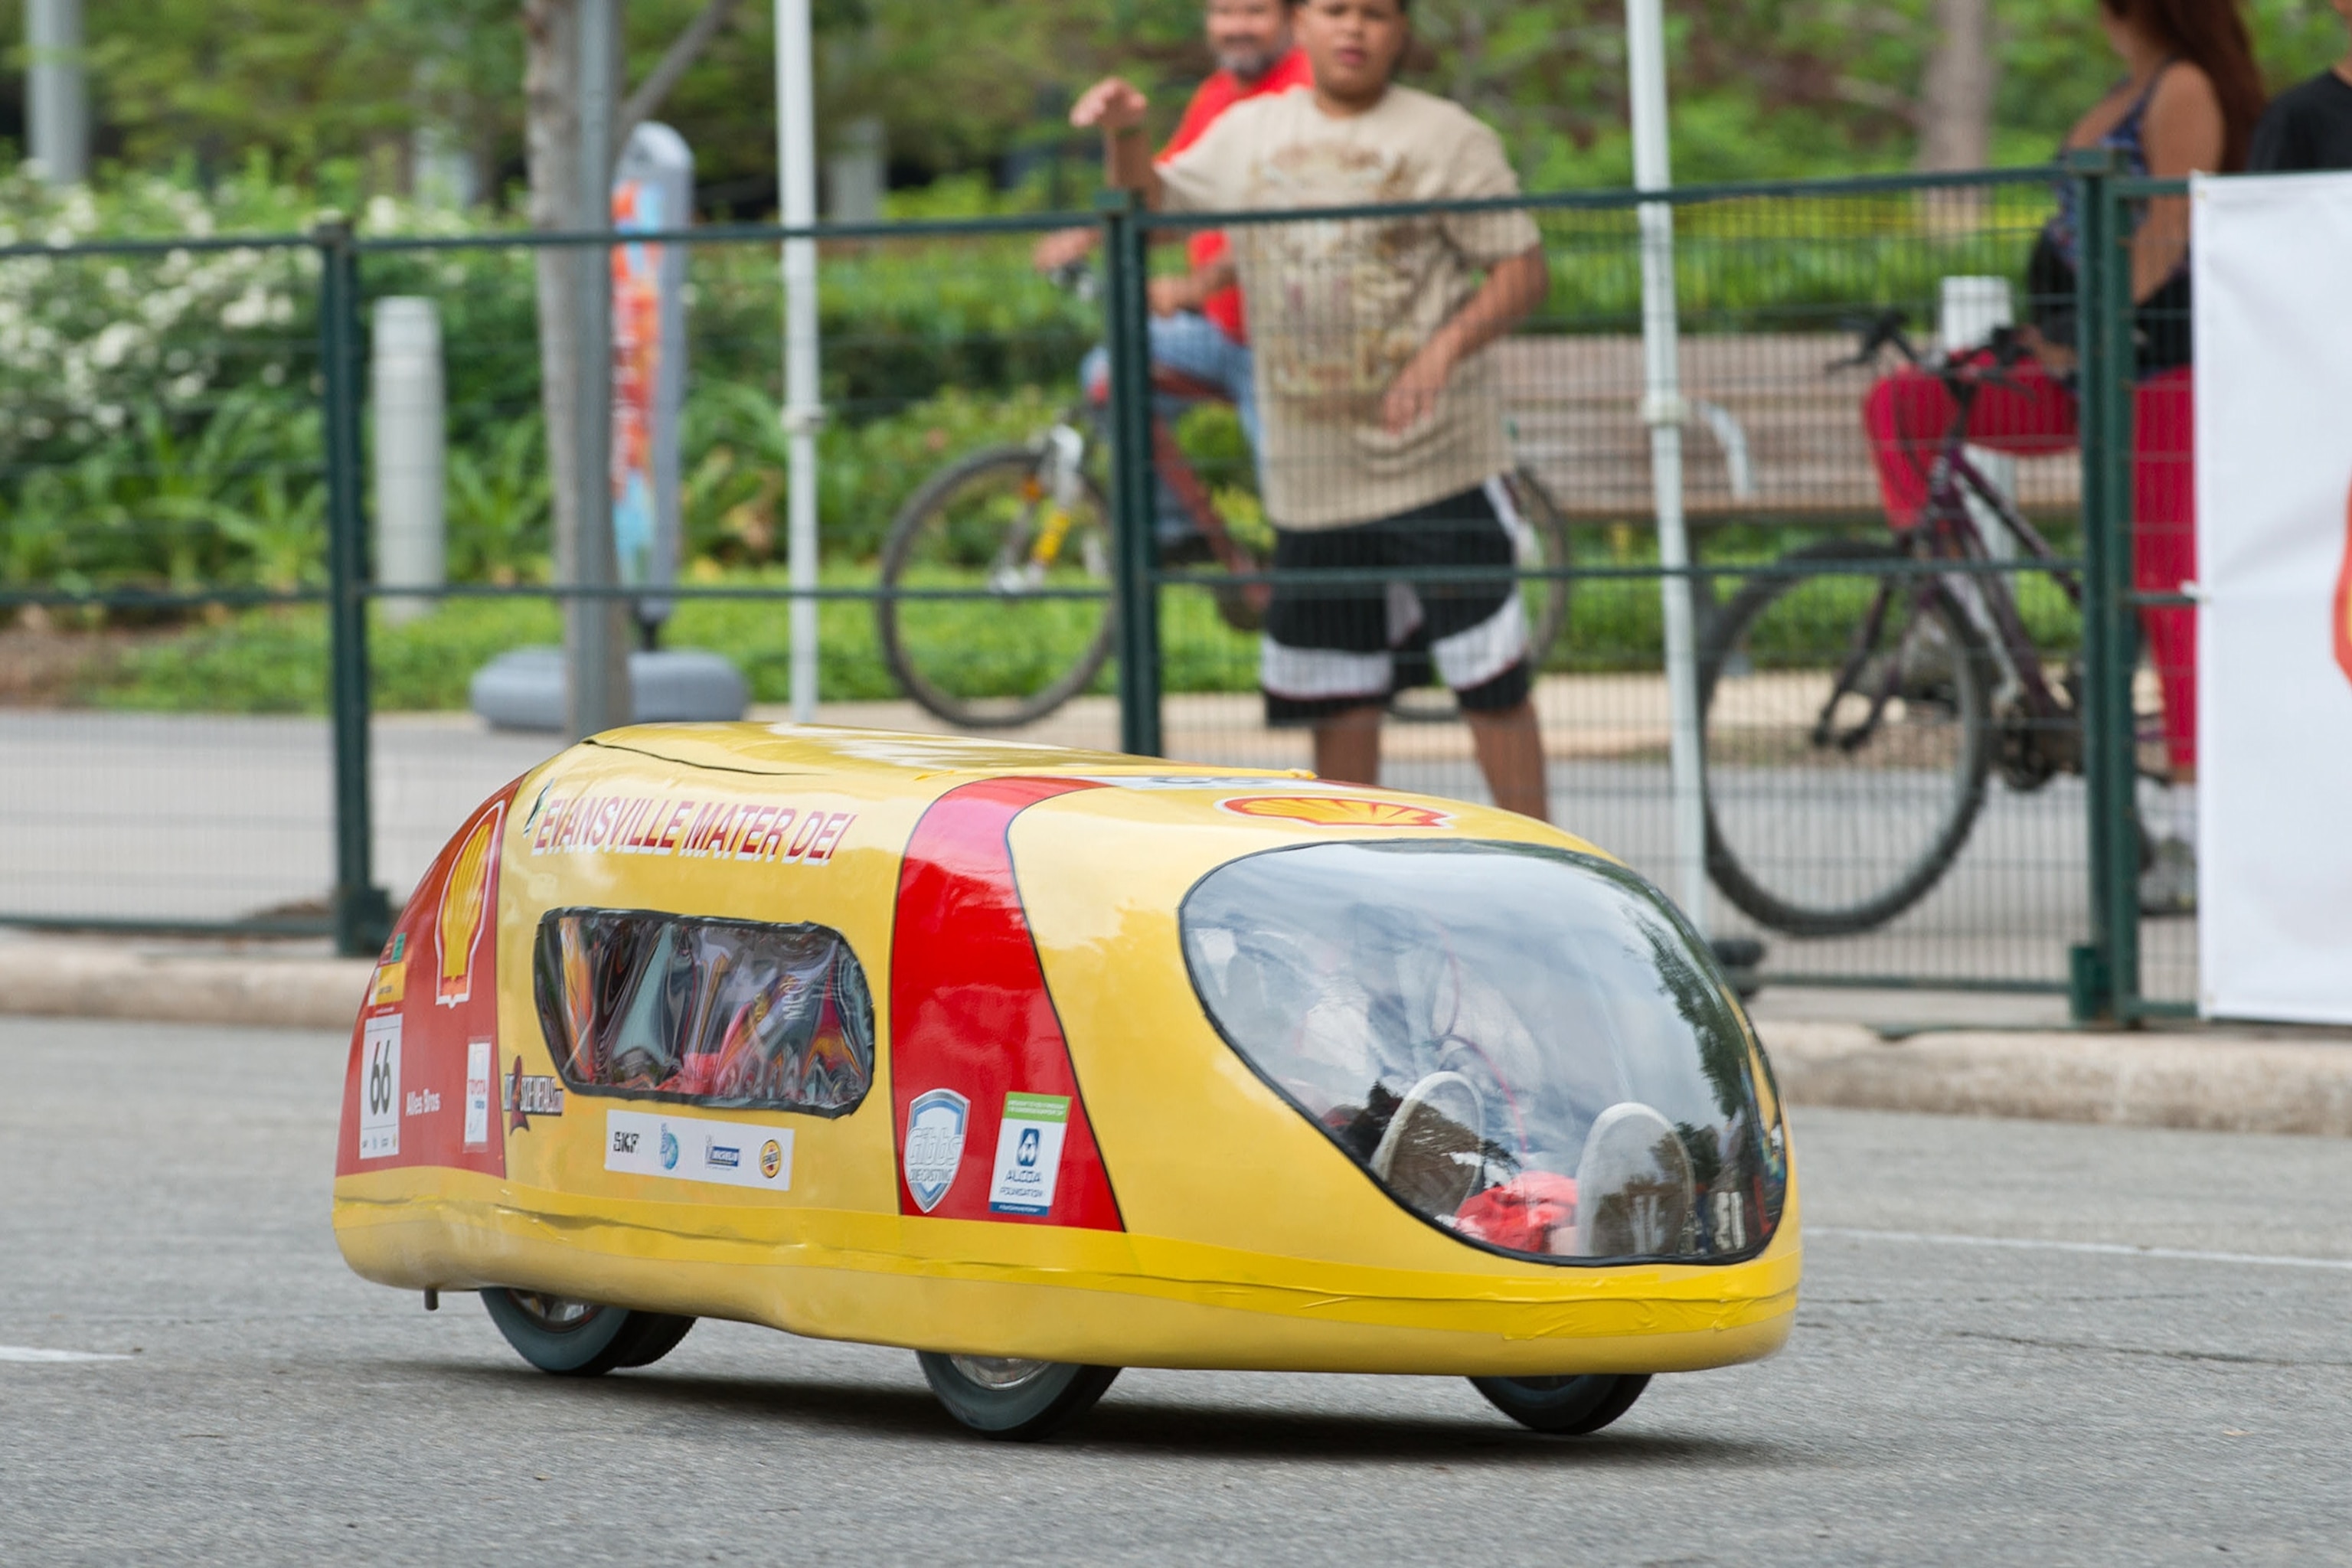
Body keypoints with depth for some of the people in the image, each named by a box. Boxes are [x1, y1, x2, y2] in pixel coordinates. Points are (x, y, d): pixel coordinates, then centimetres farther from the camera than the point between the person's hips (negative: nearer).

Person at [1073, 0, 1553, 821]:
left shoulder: (1446, 137, -3)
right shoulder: (1248, 133, 11)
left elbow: (1522, 269, -6)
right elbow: (1148, 202, 23)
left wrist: (1447, 348, -24)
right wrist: (1124, 135, 1)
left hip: (1439, 461, -4)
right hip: (1313, 471, 4)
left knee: (1491, 684, -6)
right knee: (1338, 697, 8)